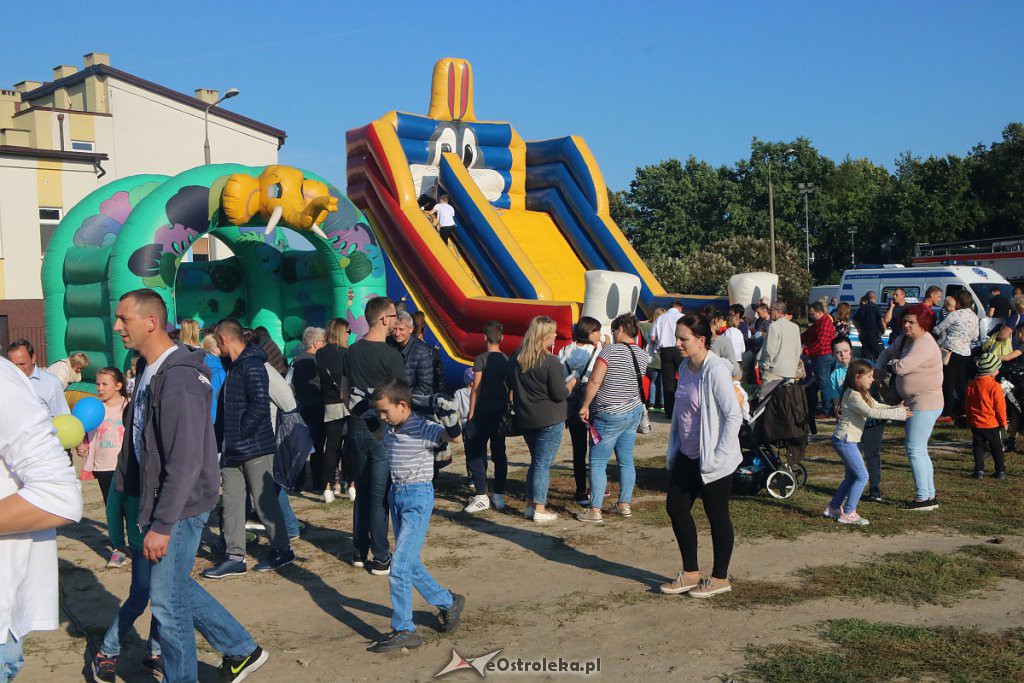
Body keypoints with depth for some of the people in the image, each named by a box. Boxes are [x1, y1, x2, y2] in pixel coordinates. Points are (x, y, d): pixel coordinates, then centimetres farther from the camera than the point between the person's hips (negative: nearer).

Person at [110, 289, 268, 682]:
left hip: (180, 506, -10)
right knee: (175, 587, 19)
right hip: (158, 500, 10)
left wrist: (162, 525, -24)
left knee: (168, 600, 0)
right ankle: (242, 651, 32)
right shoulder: (148, 370, 10)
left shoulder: (178, 377, -22)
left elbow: (186, 462, -25)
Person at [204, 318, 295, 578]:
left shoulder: (252, 365, -15)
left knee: (264, 501, 0)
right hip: (232, 450, 9)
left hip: (255, 448, -9)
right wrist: (222, 438, 14)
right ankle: (235, 557, 14)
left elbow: (260, 406, -23)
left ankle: (282, 549, 14)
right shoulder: (234, 366, 16)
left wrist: (240, 434, -18)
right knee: (231, 502, 8)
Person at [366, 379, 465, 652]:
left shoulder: (424, 429, -17)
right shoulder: (390, 428, 5)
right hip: (396, 496, 8)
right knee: (410, 564, 15)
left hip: (418, 498, -8)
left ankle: (403, 631, 0)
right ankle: (448, 602, 33)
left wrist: (450, 422, -50)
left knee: (399, 566, -10)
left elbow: (455, 438, -33)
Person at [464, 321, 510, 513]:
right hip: (501, 411, 6)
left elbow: (475, 388, -11)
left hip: (483, 411, -6)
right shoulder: (507, 360, 6)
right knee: (499, 452, 10)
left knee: (475, 453, -2)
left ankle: (481, 495, -8)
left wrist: (471, 412, -6)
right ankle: (499, 495, 12)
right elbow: (510, 388, 9)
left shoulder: (481, 359, -10)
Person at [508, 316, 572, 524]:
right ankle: (539, 510, 4)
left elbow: (511, 385, 15)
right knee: (544, 463, 0)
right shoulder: (550, 362, -18)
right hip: (549, 420, -7)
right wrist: (570, 384, 2)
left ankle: (530, 504, 22)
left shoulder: (516, 358, 3)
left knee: (536, 461, 20)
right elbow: (559, 394, -16)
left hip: (526, 419, 7)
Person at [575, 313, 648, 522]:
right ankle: (624, 504, 20)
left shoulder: (610, 351, -17)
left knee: (597, 463, -1)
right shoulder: (642, 355, 4)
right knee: (626, 461, 14)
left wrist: (585, 405, -12)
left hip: (609, 416, -7)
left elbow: (595, 381, -20)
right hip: (634, 412, 7)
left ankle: (594, 510, -2)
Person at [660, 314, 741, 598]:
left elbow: (734, 416, -20)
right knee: (676, 507, 11)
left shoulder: (715, 371, -19)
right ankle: (691, 572, 25)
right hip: (687, 455, 9)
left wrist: (718, 455, -20)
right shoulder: (685, 368, 6)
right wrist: (673, 449, 13)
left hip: (712, 460, -9)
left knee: (717, 516, 5)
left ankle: (720, 578, 21)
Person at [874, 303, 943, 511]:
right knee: (919, 450, 15)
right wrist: (878, 370, 3)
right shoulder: (905, 339, 9)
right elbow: (888, 352, 21)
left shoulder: (924, 345, -20)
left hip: (925, 404, -10)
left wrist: (890, 365, -4)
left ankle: (923, 498, -2)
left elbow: (901, 367, -27)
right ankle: (930, 496, 23)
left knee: (915, 449, -8)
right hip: (915, 402, 10)